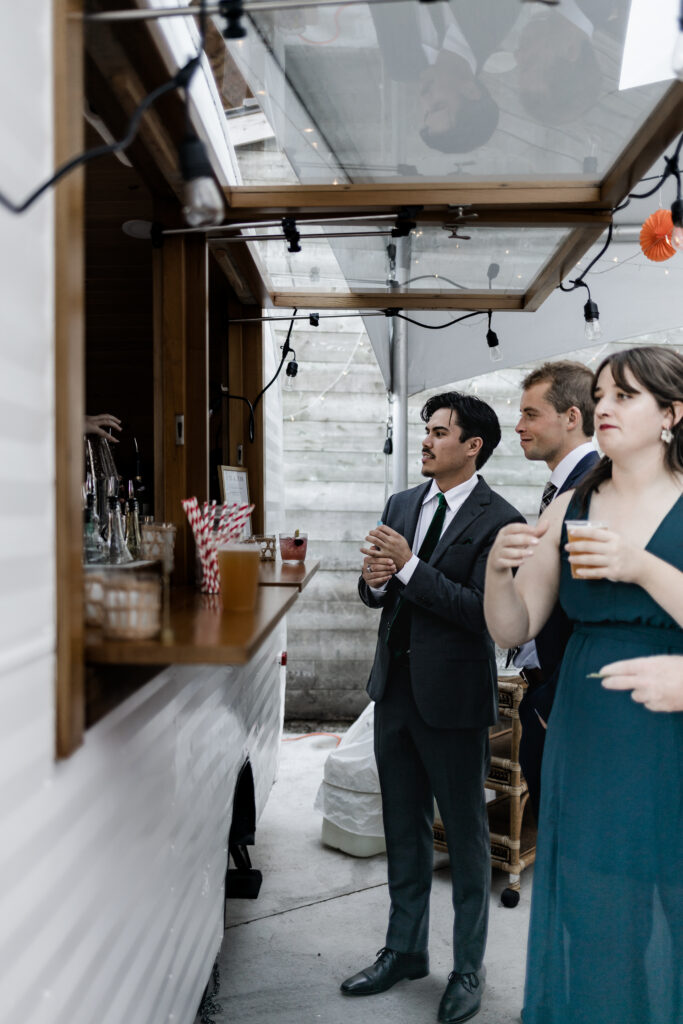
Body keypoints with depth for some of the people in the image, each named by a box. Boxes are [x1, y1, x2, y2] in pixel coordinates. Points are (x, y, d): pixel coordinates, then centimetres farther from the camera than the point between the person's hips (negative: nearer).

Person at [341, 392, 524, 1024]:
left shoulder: (499, 522, -12)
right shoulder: (402, 504, 8)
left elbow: (485, 611, -22)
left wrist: (408, 566, -23)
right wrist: (374, 581, -10)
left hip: (454, 697, -6)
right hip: (396, 688, 6)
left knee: (466, 836, 10)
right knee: (404, 831, 19)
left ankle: (469, 968, 29)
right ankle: (406, 950, 37)